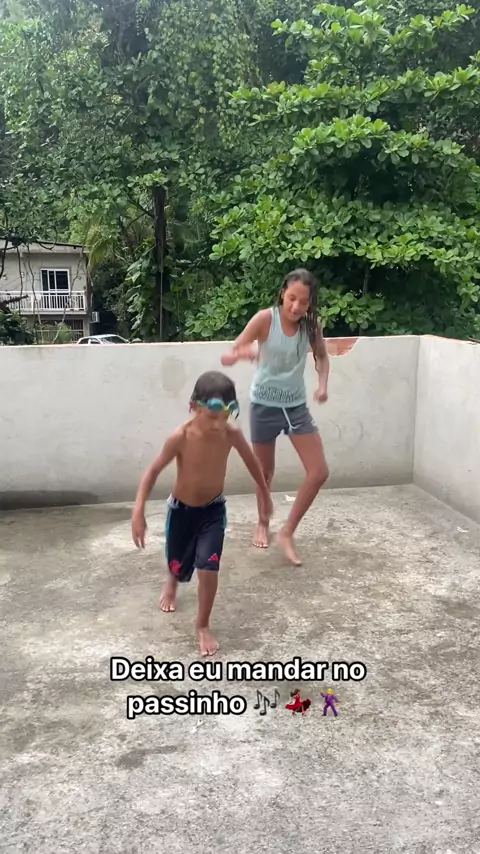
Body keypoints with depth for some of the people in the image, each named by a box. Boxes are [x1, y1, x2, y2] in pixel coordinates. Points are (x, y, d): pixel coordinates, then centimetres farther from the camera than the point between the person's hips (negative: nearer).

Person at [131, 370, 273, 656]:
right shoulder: (180, 438, -28)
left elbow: (252, 461, -1)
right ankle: (172, 583, 59)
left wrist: (265, 494, 11)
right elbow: (153, 471, -16)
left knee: (209, 569, -13)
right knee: (178, 565, 18)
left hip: (214, 510, 1)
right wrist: (139, 511, -22)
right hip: (181, 509, 0)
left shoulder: (232, 434, -21)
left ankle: (203, 626, 13)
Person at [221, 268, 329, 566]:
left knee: (320, 472, -4)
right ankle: (263, 524, 41)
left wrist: (323, 384, -7)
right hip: (265, 406, -3)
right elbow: (227, 357, -21)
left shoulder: (312, 325, -8)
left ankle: (287, 532, 12)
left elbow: (322, 356, 12)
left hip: (297, 406, 3)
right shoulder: (265, 319, -18)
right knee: (265, 472, 13)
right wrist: (242, 353, -44)